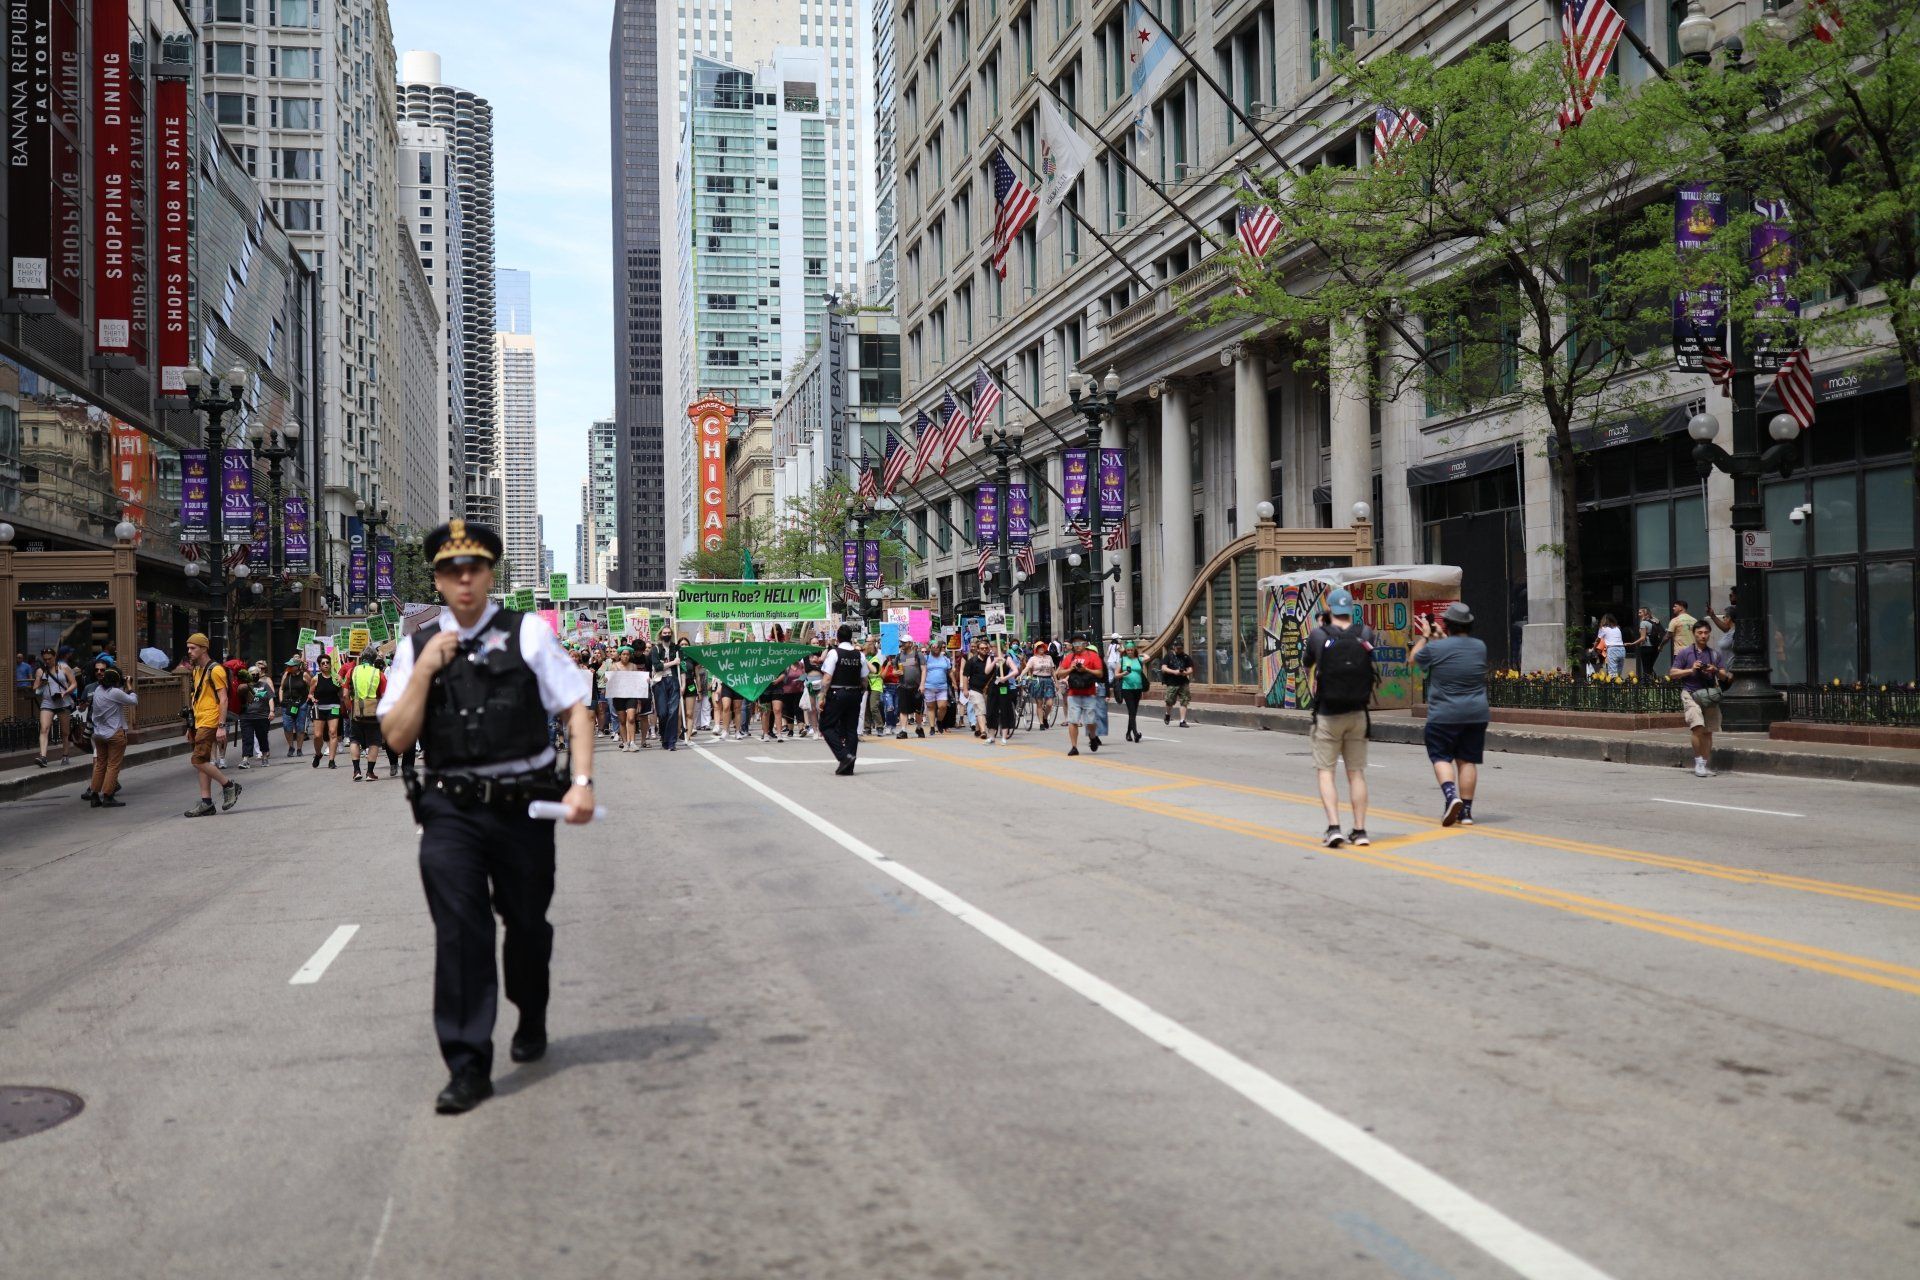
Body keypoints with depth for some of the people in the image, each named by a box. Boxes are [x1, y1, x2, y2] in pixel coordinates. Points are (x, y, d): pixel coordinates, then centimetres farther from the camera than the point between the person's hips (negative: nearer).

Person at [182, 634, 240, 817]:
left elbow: (223, 699, -15)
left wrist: (221, 726, -21)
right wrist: (190, 726, 20)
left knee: (199, 761, -14)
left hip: (209, 723, -9)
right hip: (199, 723, 9)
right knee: (203, 762, 8)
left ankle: (229, 785, 1)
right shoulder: (196, 671, 16)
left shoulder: (215, 670, -11)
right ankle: (206, 802, 10)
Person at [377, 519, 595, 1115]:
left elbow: (576, 710, -1)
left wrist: (581, 781, -13)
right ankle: (467, 1066, -3)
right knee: (458, 931, -10)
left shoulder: (528, 634, 0)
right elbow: (396, 736, 2)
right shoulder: (416, 648, 7)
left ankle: (531, 1022, 43)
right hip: (450, 809, 1)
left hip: (524, 805, 0)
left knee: (527, 924, 15)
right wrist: (425, 669, -9)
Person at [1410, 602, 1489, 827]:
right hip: (1476, 714, 4)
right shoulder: (1480, 647, 2)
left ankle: (1451, 796, -17)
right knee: (1467, 760, 9)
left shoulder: (1434, 648, -12)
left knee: (1441, 757, 6)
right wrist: (1441, 636, 28)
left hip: (1444, 715, -4)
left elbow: (1414, 658, 8)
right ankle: (1466, 810, 10)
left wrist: (1424, 636, 19)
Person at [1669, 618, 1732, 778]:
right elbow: (1672, 674, 0)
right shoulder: (1685, 653, 4)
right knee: (1698, 727, -19)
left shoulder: (1716, 654, 12)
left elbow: (1724, 678, 10)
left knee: (1708, 732, 4)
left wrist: (1716, 671, -11)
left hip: (1710, 694, 4)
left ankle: (1704, 765, 10)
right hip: (1691, 693, -4)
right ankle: (1698, 763, -12)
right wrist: (1691, 670, -12)